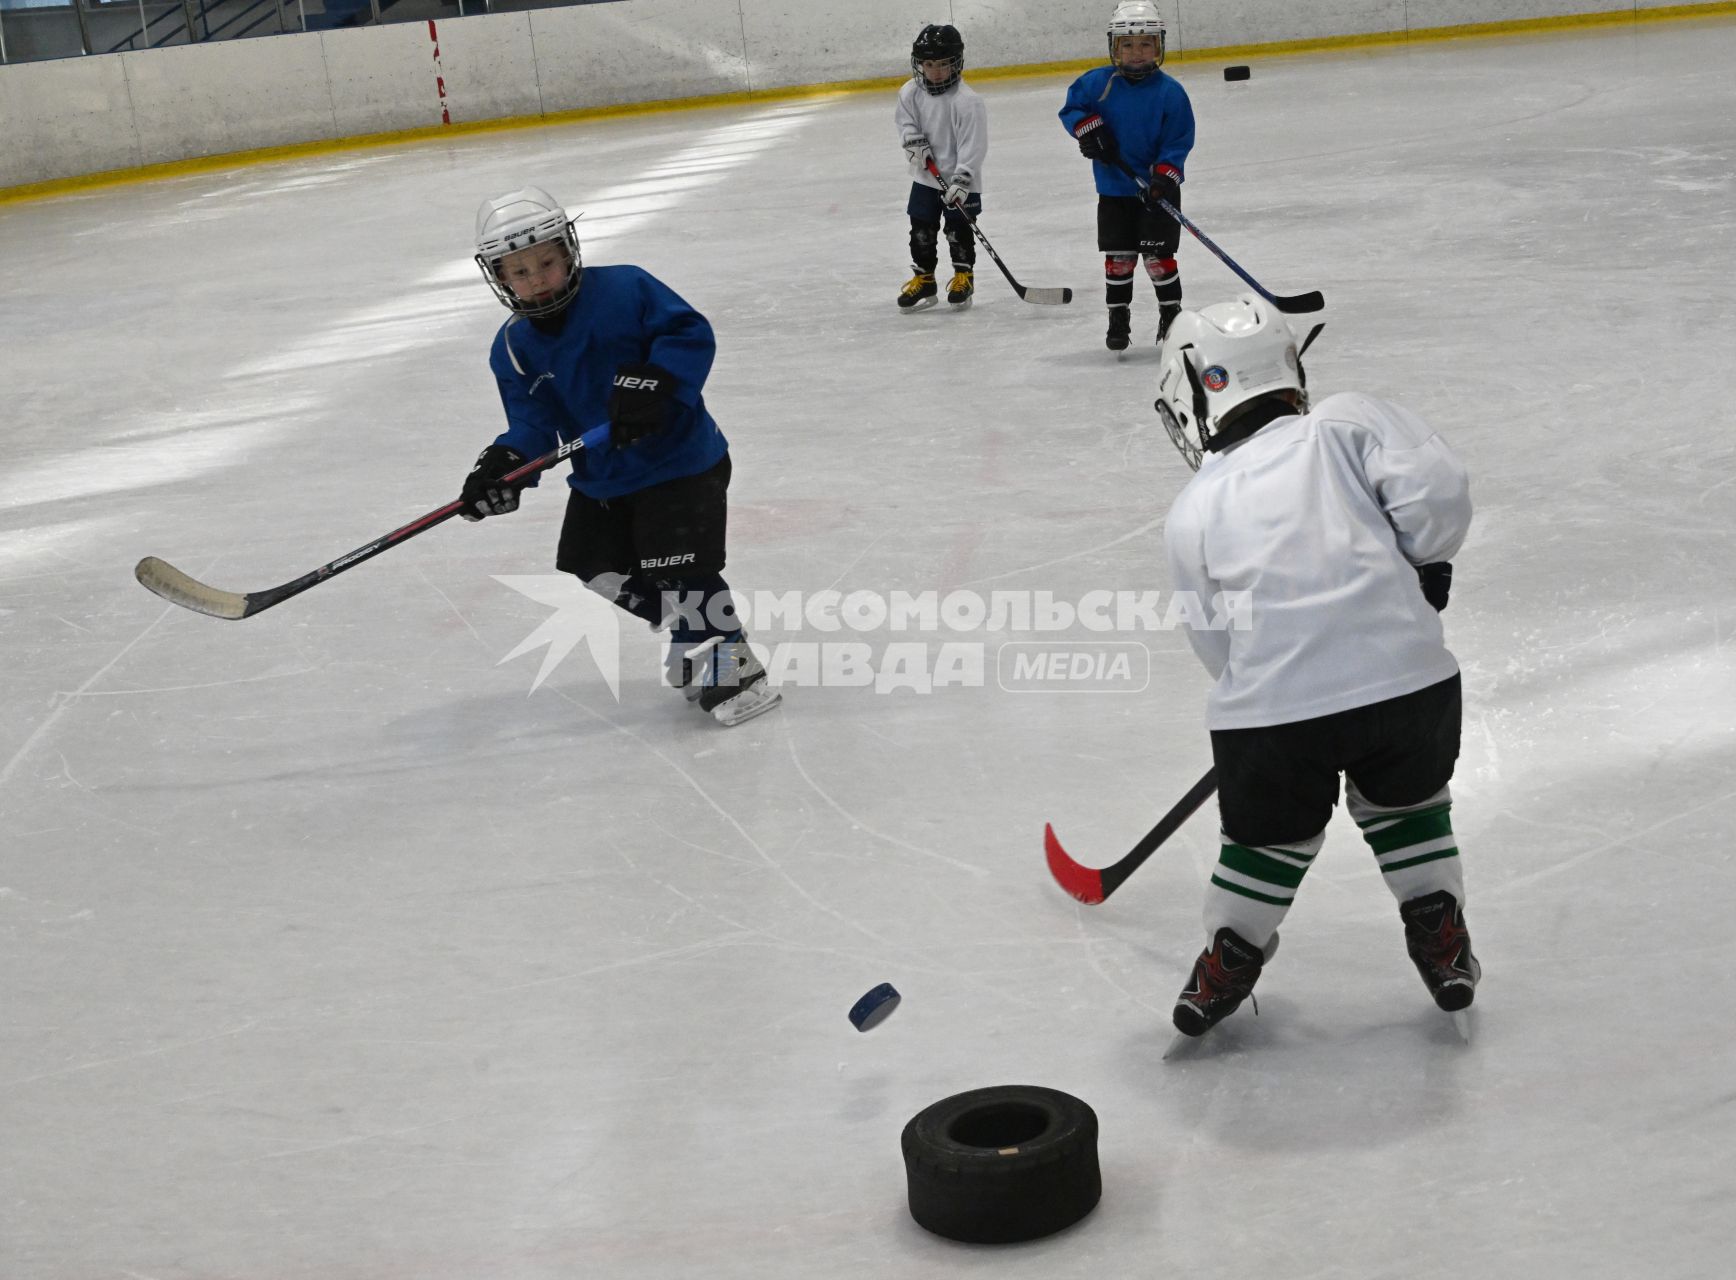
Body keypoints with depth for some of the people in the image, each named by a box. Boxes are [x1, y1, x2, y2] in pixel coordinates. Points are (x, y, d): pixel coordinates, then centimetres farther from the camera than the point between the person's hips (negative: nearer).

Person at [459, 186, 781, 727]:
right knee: (593, 564, 14)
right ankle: (693, 637, 31)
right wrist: (506, 462, -25)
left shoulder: (624, 290, -17)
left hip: (678, 458, -7)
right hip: (601, 477, 7)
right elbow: (533, 420, -5)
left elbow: (691, 333, -19)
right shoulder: (515, 347, -3)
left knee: (678, 568, -14)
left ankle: (732, 667, 2)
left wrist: (654, 381, -35)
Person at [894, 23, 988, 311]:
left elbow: (974, 144, -21)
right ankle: (923, 280, 20)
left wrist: (961, 180, -26)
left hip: (960, 181, -5)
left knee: (959, 230, 5)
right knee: (921, 231, 8)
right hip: (926, 177, 5)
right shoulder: (911, 92, -7)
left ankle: (963, 277, 22)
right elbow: (904, 118, 12)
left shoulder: (967, 101, -21)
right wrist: (914, 140, -7)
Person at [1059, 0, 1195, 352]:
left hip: (1157, 189, -2)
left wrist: (1164, 178, -23)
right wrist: (1089, 128, -11)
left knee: (1158, 257, 0)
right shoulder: (1097, 83, -5)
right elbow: (1071, 107, 8)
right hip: (1114, 190, 2)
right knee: (1117, 258, 6)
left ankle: (1172, 314, 17)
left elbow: (1179, 142, -11)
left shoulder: (1169, 92, -11)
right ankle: (1118, 319, 19)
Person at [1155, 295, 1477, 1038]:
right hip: (1403, 675, 0)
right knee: (1405, 803, 30)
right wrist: (1423, 567, 14)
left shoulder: (1193, 513, 13)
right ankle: (1442, 945, 33)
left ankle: (1227, 962, 34)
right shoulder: (1347, 422, 9)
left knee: (1271, 834, 26)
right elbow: (1437, 488, -4)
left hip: (1269, 709, 0)